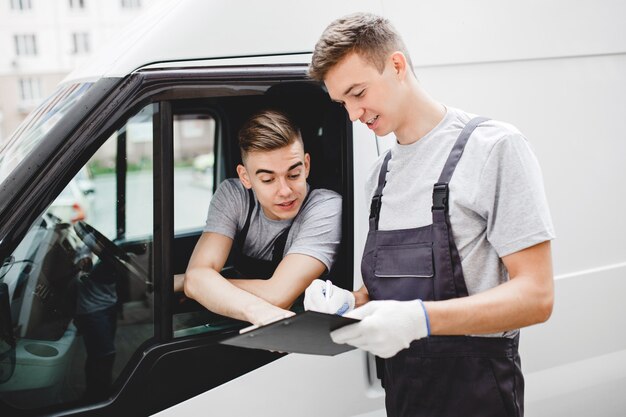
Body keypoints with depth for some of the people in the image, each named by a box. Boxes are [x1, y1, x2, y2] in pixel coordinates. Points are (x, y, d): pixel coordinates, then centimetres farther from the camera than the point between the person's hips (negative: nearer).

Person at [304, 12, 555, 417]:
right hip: (399, 384, 7)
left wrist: (419, 319, -28)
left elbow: (535, 296, -17)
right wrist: (351, 302, -6)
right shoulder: (381, 174, 10)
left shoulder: (492, 145, -12)